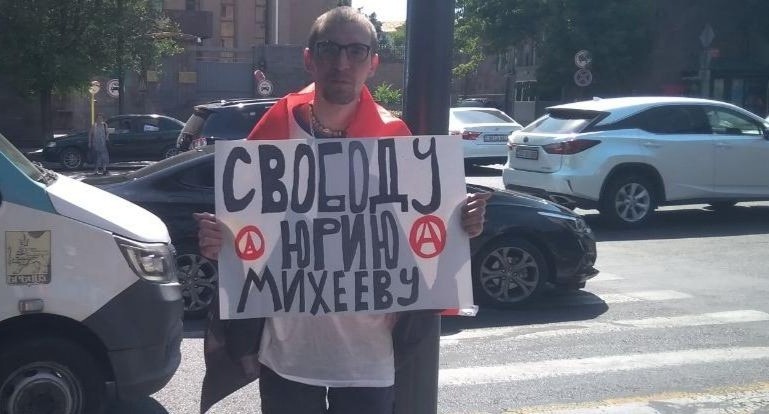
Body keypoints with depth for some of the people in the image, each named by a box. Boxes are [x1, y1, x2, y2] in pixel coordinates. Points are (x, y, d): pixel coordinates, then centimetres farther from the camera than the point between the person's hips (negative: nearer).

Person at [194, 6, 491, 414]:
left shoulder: (394, 138, -4)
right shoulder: (275, 129, -4)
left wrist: (461, 226, -17)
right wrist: (218, 241, -17)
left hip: (368, 355, 0)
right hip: (286, 352, 1)